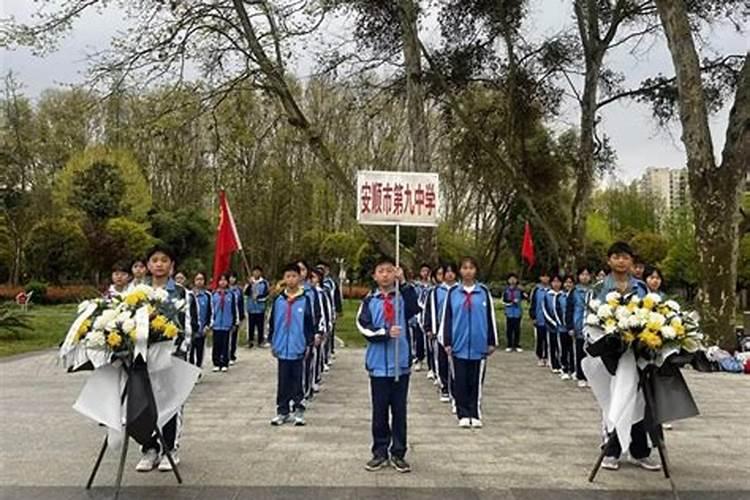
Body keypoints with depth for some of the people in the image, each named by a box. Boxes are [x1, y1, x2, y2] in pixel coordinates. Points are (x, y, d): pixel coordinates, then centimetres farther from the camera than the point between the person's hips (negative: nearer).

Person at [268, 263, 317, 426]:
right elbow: (272, 322, 8)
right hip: (282, 347, 2)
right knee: (283, 381, 10)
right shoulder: (278, 300, 3)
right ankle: (282, 411, 20)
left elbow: (309, 323, -2)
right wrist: (272, 342, 8)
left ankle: (299, 410, 19)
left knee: (297, 380, 7)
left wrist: (309, 343, -3)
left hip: (298, 347, -2)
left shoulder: (305, 299, -4)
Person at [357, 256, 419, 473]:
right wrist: (386, 333, -20)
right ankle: (380, 453, 20)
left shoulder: (402, 297, 2)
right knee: (379, 411, 8)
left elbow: (415, 309, -18)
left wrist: (403, 283, -23)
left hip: (401, 364, 0)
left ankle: (398, 454, 19)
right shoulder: (369, 301, 2)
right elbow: (364, 327, -7)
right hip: (378, 365, 0)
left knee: (399, 410, 8)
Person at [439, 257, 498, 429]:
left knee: (476, 382, 7)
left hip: (479, 345, 0)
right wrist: (447, 342, 0)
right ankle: (463, 415, 15)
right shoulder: (453, 292, 2)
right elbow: (446, 318, 3)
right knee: (460, 381, 5)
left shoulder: (484, 292, 3)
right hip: (459, 344, 0)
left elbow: (490, 317, 6)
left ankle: (475, 414, 17)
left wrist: (492, 342, 6)